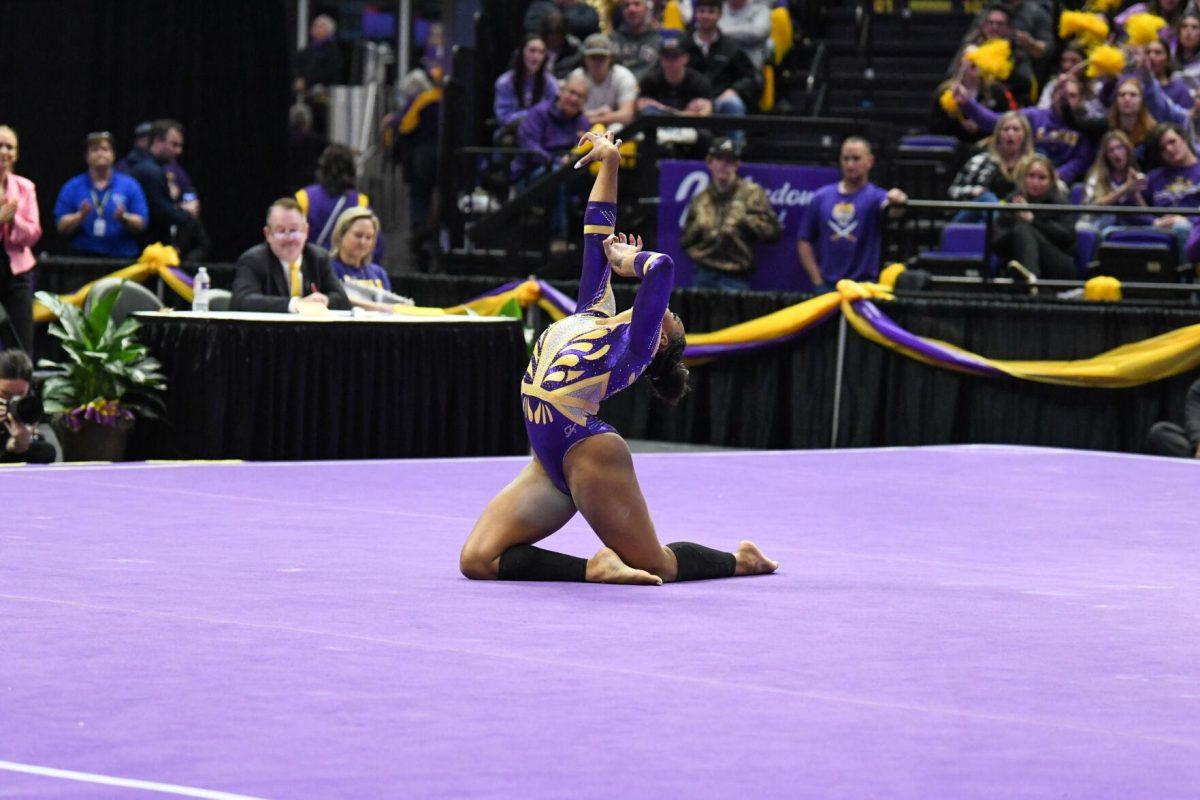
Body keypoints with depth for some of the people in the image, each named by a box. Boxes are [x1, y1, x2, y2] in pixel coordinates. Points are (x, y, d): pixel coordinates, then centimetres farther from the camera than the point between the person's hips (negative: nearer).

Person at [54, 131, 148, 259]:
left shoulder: (129, 185, 7)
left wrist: (124, 218, -17)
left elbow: (140, 224, 2)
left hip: (121, 258, 0)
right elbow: (61, 226, 3)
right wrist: (80, 217, -15)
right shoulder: (72, 187, 9)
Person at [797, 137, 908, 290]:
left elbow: (892, 211, -23)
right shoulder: (821, 197, 11)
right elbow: (804, 241, 13)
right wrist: (817, 280, 2)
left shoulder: (875, 196, 2)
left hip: (864, 285, -3)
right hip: (827, 286, 3)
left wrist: (897, 202, -49)